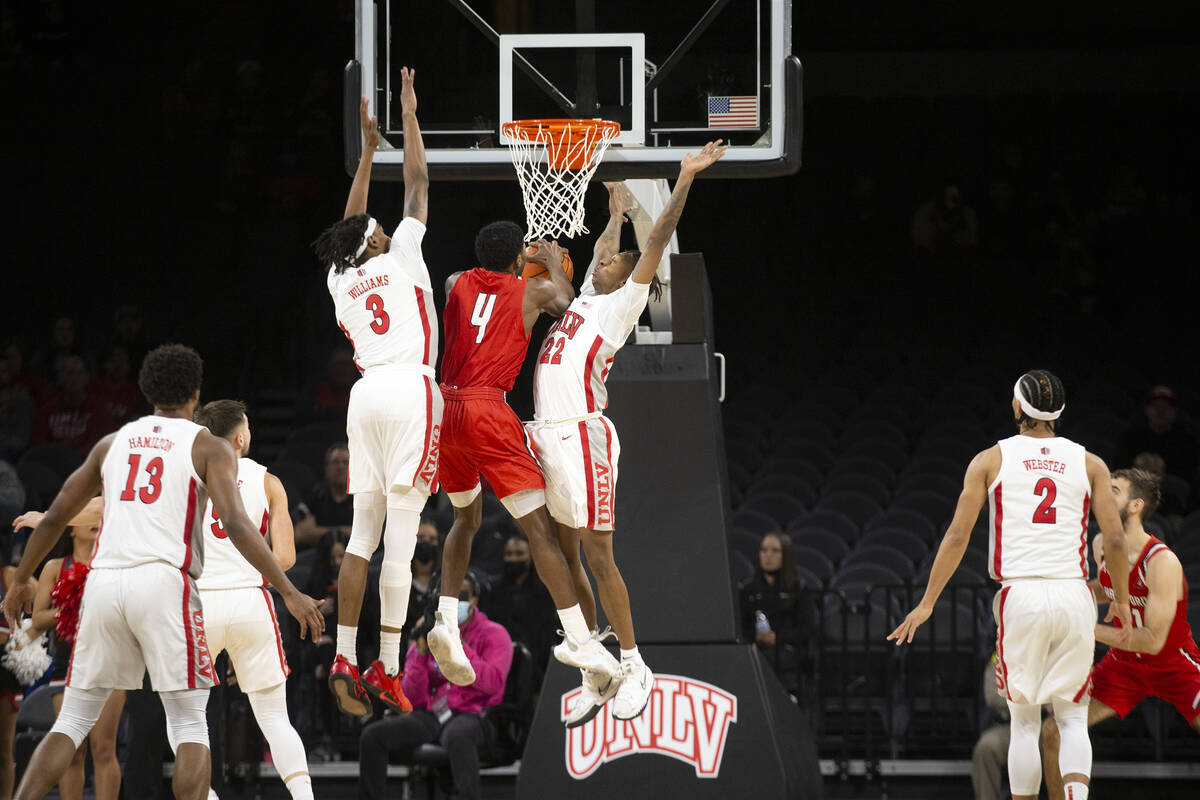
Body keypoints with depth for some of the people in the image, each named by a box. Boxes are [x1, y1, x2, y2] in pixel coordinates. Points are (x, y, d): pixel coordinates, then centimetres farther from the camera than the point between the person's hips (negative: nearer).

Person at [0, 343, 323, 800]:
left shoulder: (113, 443, 19)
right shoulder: (208, 448, 6)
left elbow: (55, 517, 23)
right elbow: (236, 525, -9)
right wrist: (289, 593, -10)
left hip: (104, 582, 4)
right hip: (164, 581, -4)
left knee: (74, 721, 12)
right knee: (189, 724, 5)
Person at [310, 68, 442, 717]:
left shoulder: (341, 282, 16)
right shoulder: (400, 260, 4)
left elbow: (349, 225, 32)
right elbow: (418, 185, 9)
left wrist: (368, 149, 36)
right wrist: (409, 118, 18)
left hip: (366, 394, 6)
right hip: (410, 391, -6)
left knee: (363, 531, 7)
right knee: (401, 534, -8)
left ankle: (345, 658, -3)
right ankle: (387, 670, -12)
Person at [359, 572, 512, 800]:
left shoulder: (493, 634, 5)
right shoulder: (431, 634, 16)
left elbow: (492, 683, -14)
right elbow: (414, 698, 8)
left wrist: (459, 646, -14)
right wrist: (421, 650, -3)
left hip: (472, 717, -5)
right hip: (430, 717, 5)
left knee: (458, 736, -42)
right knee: (372, 735, -17)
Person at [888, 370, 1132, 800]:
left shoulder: (991, 460, 6)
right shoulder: (1089, 463, 9)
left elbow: (957, 536, 0)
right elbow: (1115, 538, 2)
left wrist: (927, 604, 5)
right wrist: (1121, 599, 16)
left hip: (1020, 595, -1)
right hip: (1074, 595, 1)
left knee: (1024, 720, 10)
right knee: (1072, 718, 8)